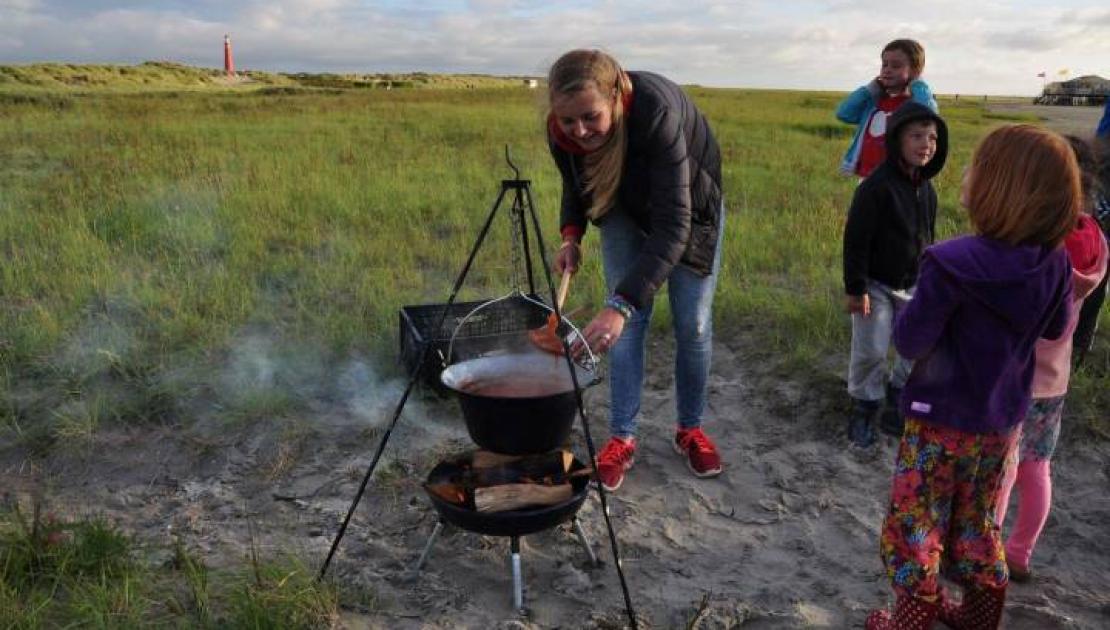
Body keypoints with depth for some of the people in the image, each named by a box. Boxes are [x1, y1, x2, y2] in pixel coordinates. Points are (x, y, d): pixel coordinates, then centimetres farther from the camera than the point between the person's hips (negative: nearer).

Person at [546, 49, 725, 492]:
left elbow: (673, 223, -47)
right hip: (625, 210, 3)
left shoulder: (657, 111, -43)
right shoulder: (561, 132, -27)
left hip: (690, 207, -3)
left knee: (693, 324, 1)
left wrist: (621, 303, -54)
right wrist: (570, 235, -19)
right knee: (628, 324, -7)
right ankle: (621, 438, 6)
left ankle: (691, 430, 21)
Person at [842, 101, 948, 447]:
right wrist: (856, 288, -19)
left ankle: (898, 400, 31)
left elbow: (926, 236, 14)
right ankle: (864, 409, 18)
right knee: (870, 352, -3)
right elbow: (856, 240, -20)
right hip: (876, 285, -7)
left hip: (912, 286, 7)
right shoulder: (876, 187, -21)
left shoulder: (926, 188, 2)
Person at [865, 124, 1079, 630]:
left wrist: (915, 305, -4)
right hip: (1002, 419, 6)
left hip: (941, 420, -6)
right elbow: (1054, 330, 8)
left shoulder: (952, 264, -28)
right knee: (977, 522, 25)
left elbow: (911, 343, -21)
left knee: (914, 526, 12)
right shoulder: (1054, 263, -9)